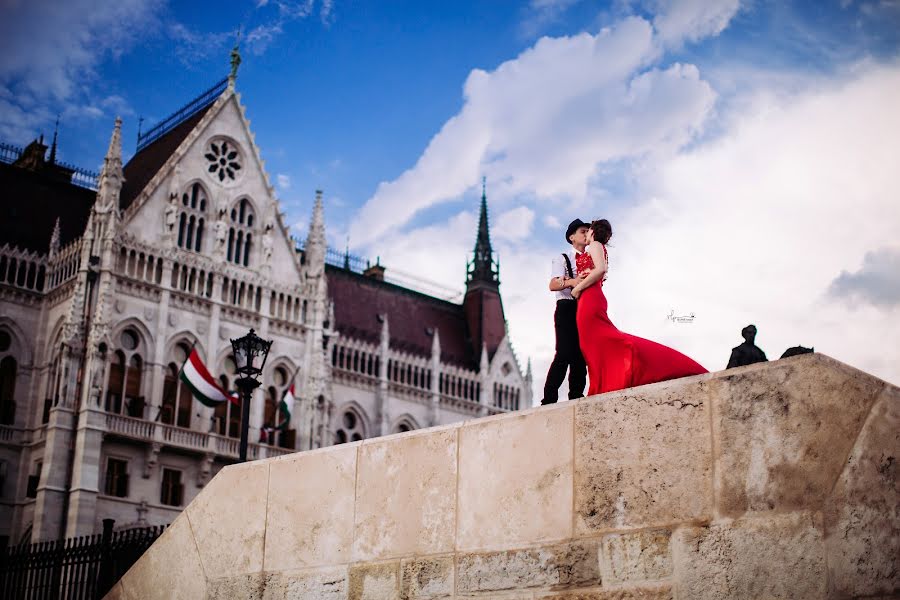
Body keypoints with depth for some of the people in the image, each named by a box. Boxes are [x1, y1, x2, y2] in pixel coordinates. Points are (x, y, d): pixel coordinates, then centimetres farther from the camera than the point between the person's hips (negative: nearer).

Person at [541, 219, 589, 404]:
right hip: (567, 307, -6)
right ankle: (549, 399, -17)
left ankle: (576, 394, 2)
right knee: (565, 353, -16)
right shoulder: (562, 259, 5)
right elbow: (553, 285, -10)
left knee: (581, 353, -1)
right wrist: (571, 282, -32)